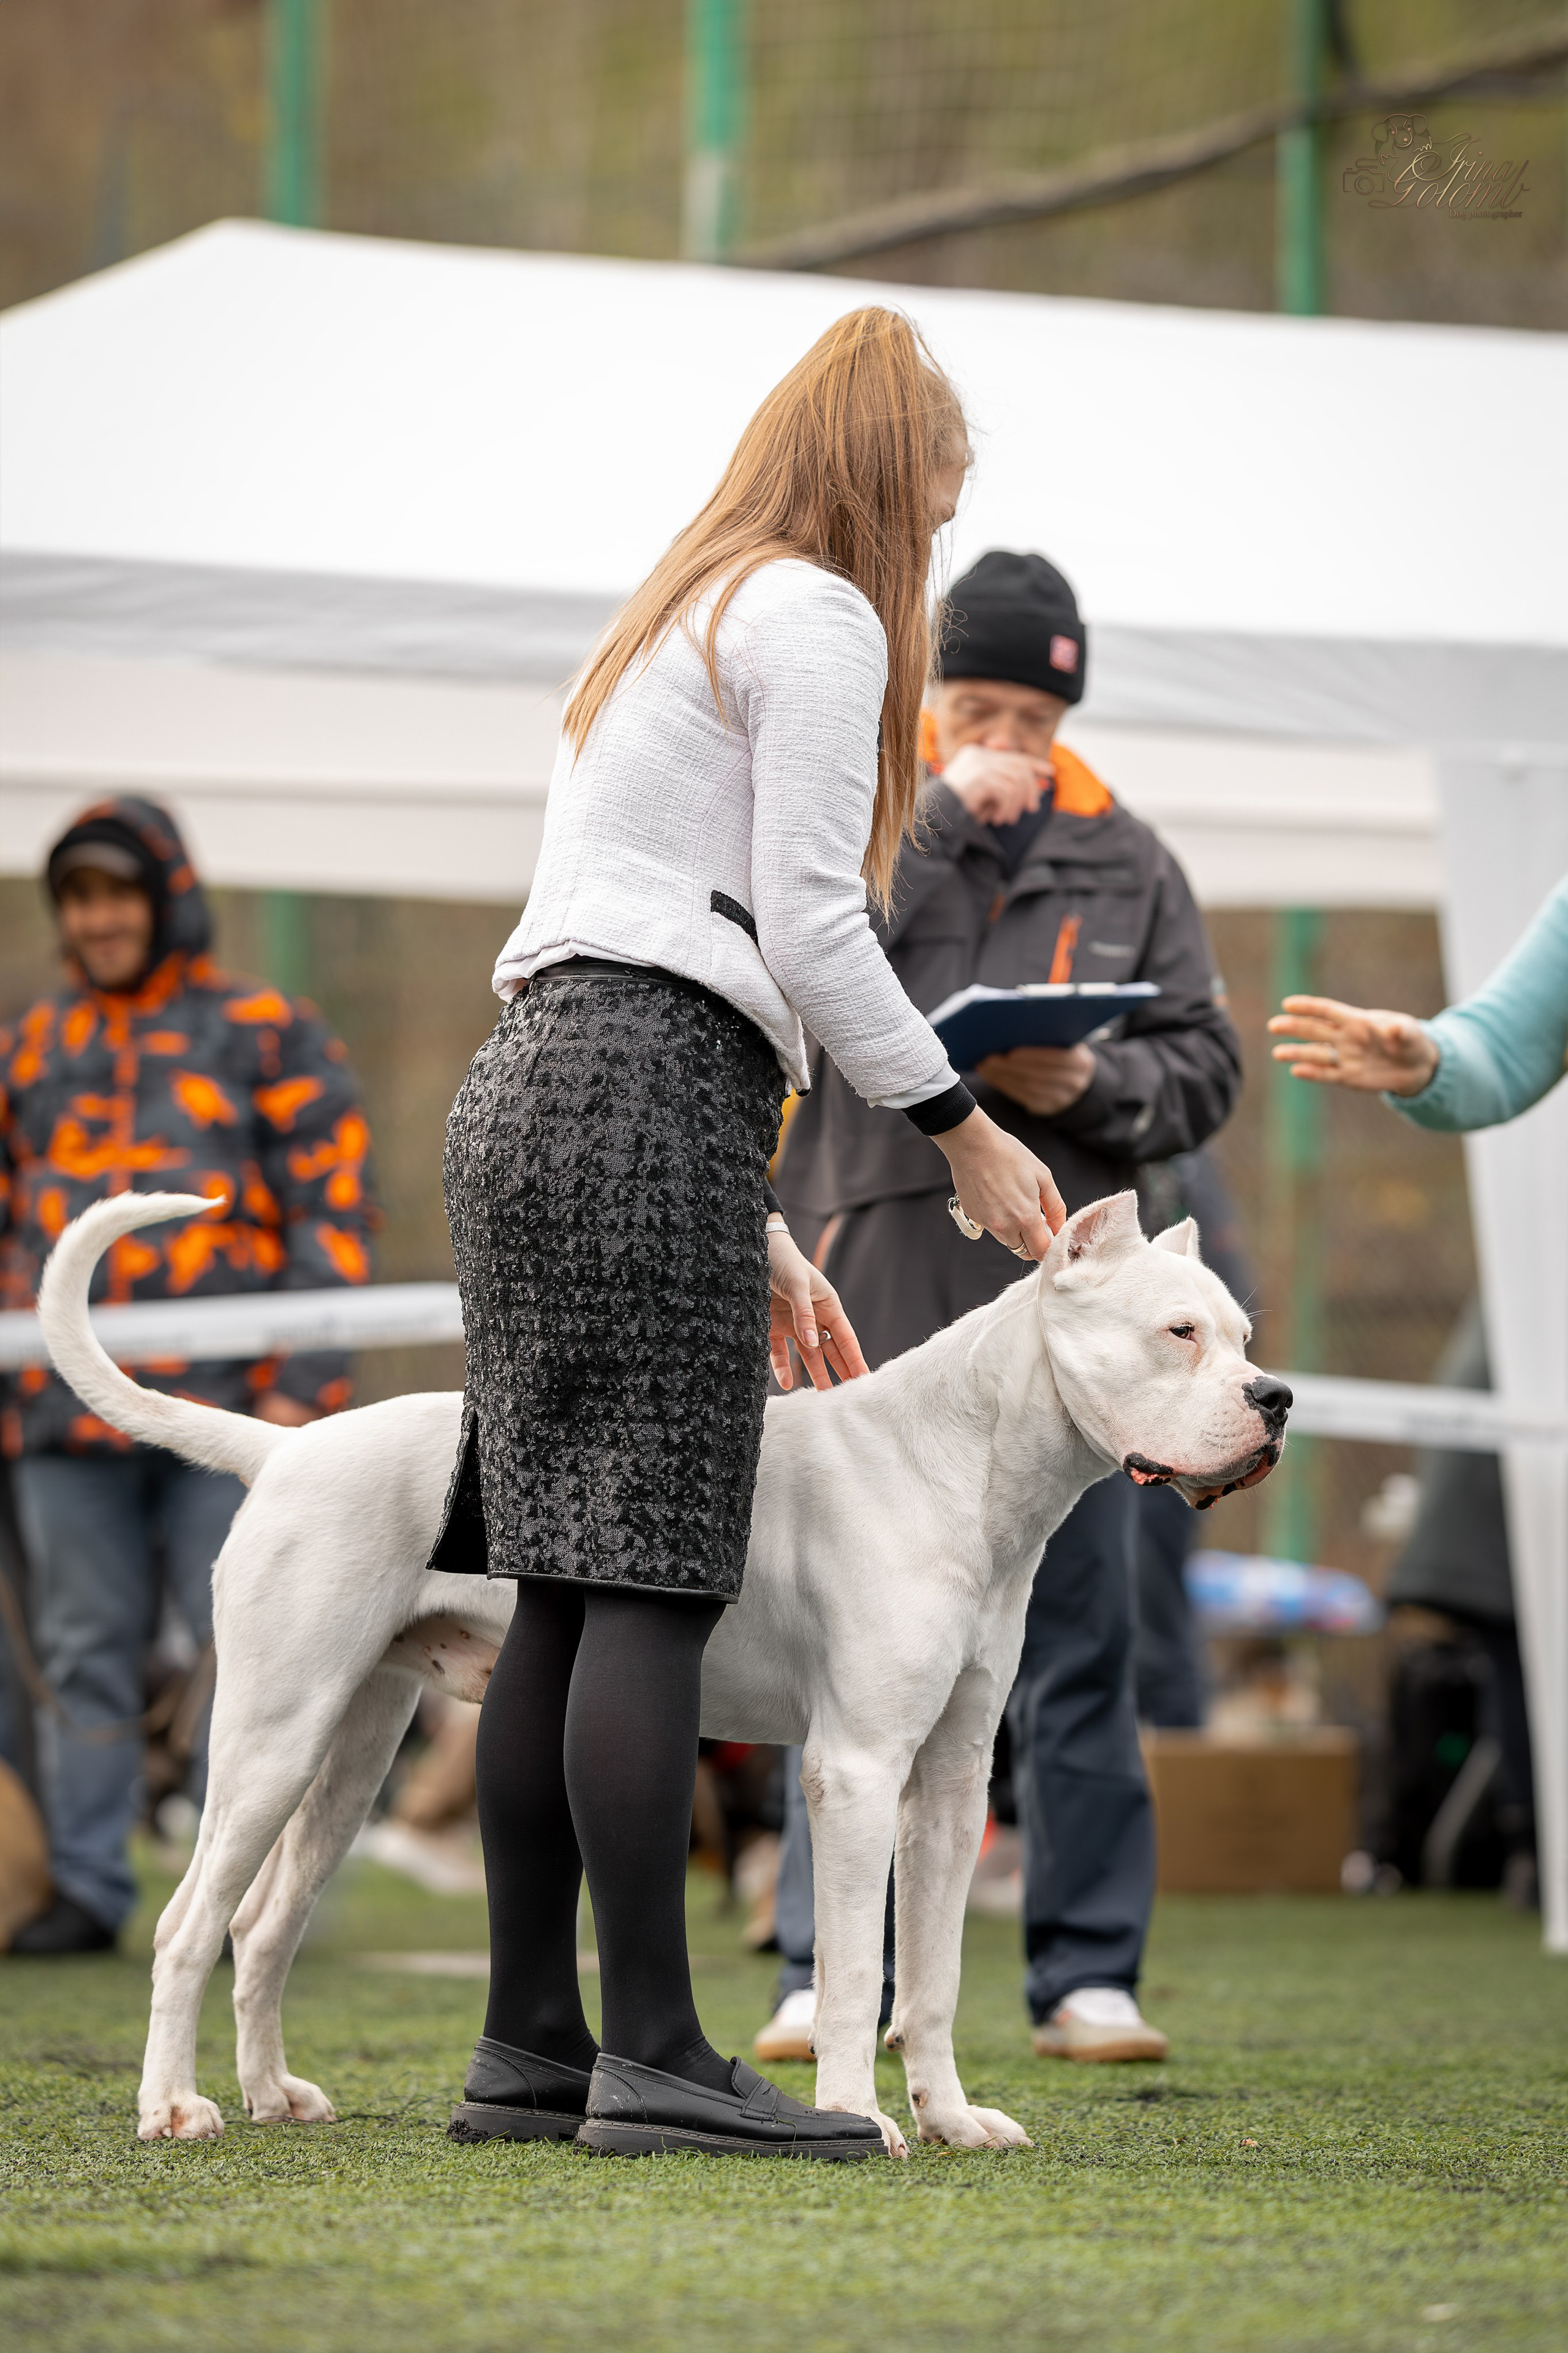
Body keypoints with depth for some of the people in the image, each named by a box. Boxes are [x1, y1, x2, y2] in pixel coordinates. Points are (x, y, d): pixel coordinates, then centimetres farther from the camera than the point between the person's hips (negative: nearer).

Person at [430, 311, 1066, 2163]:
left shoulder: (673, 624, 27)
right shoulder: (816, 621, -1)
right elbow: (808, 931, -10)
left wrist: (753, 1239, 24)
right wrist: (962, 1131, -1)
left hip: (528, 1089, 9)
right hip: (653, 1102, -9)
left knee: (568, 1592, 6)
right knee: (652, 1583, -12)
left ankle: (530, 2045, 5)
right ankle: (652, 2057, -14)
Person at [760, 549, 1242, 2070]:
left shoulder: (1123, 862, 12)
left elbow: (1204, 1065, 10)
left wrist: (1093, 1086, -10)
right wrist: (938, 817, -11)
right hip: (878, 1291, -2)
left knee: (1077, 1644, 3)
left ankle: (1087, 1976, 8)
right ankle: (832, 1973, 7)